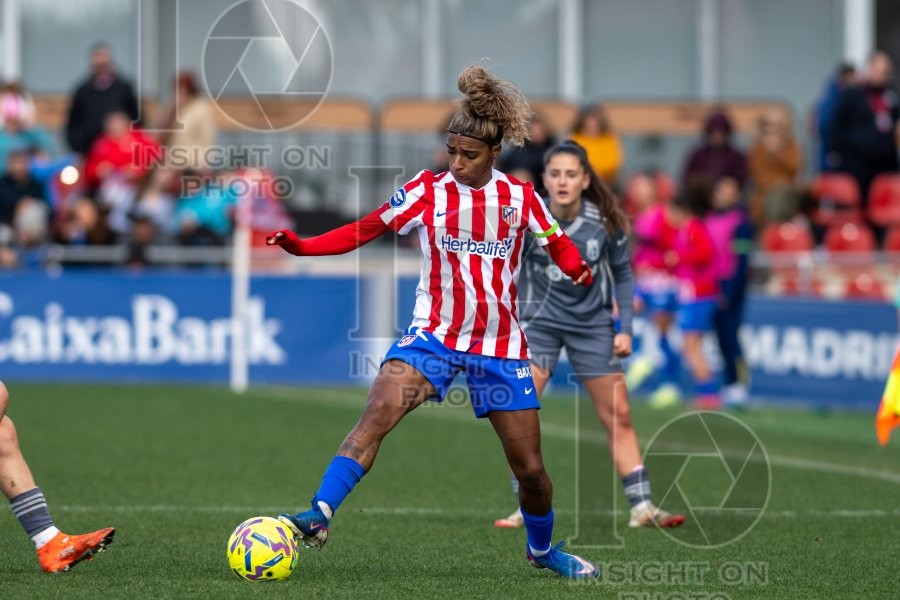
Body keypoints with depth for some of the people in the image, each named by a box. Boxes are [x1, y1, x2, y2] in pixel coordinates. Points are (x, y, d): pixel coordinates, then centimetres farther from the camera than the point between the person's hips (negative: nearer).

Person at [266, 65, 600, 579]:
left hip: (500, 344, 1)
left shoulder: (521, 198, -1)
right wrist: (301, 246, -15)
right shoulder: (428, 191, -3)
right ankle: (319, 517, -34)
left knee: (530, 468, 5)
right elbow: (364, 230, -2)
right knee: (379, 411, -28)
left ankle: (542, 549, 34)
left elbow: (560, 246, 5)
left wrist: (578, 269, -20)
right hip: (434, 335, -1)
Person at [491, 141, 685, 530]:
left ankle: (642, 507, 12)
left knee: (618, 416, 4)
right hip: (539, 321, -2)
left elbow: (622, 274, 3)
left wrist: (625, 327, -1)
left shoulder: (605, 222, -12)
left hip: (592, 325, 2)